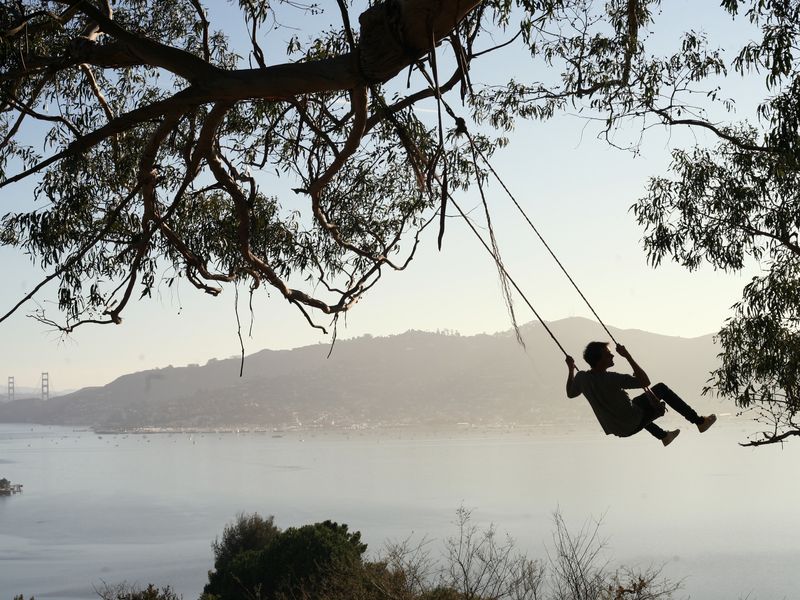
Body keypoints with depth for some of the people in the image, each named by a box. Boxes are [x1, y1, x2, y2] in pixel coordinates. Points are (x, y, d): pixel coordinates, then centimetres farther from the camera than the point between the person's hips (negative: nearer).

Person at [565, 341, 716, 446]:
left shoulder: (581, 377, -11)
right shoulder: (610, 379, -30)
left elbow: (570, 393, 11)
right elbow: (645, 381, -25)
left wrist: (571, 369, 20)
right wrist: (627, 356, -23)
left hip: (615, 429, 7)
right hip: (632, 426, -7)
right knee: (661, 388, 8)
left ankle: (663, 435, 51)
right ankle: (699, 421, 17)